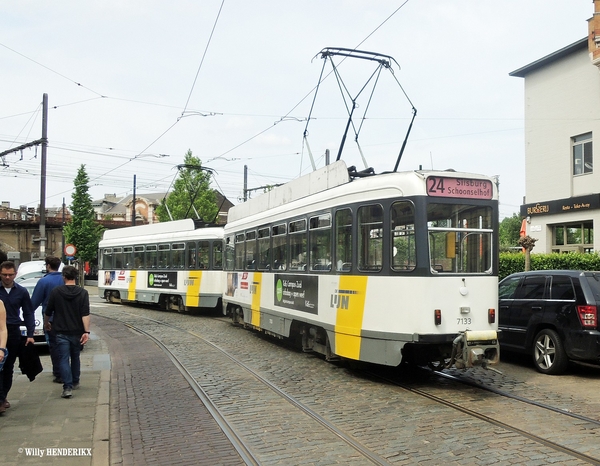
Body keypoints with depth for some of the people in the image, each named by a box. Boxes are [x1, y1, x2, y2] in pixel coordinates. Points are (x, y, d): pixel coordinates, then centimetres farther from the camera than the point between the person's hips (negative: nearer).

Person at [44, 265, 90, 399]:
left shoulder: (55, 292, -3)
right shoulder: (83, 293, -4)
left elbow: (48, 312, 5)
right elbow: (85, 314, -11)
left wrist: (46, 323, 24)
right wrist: (87, 331, -12)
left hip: (61, 332, -2)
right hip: (77, 332, 2)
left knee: (63, 359, -2)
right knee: (75, 357, 19)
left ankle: (67, 387, -13)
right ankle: (75, 382, 30)